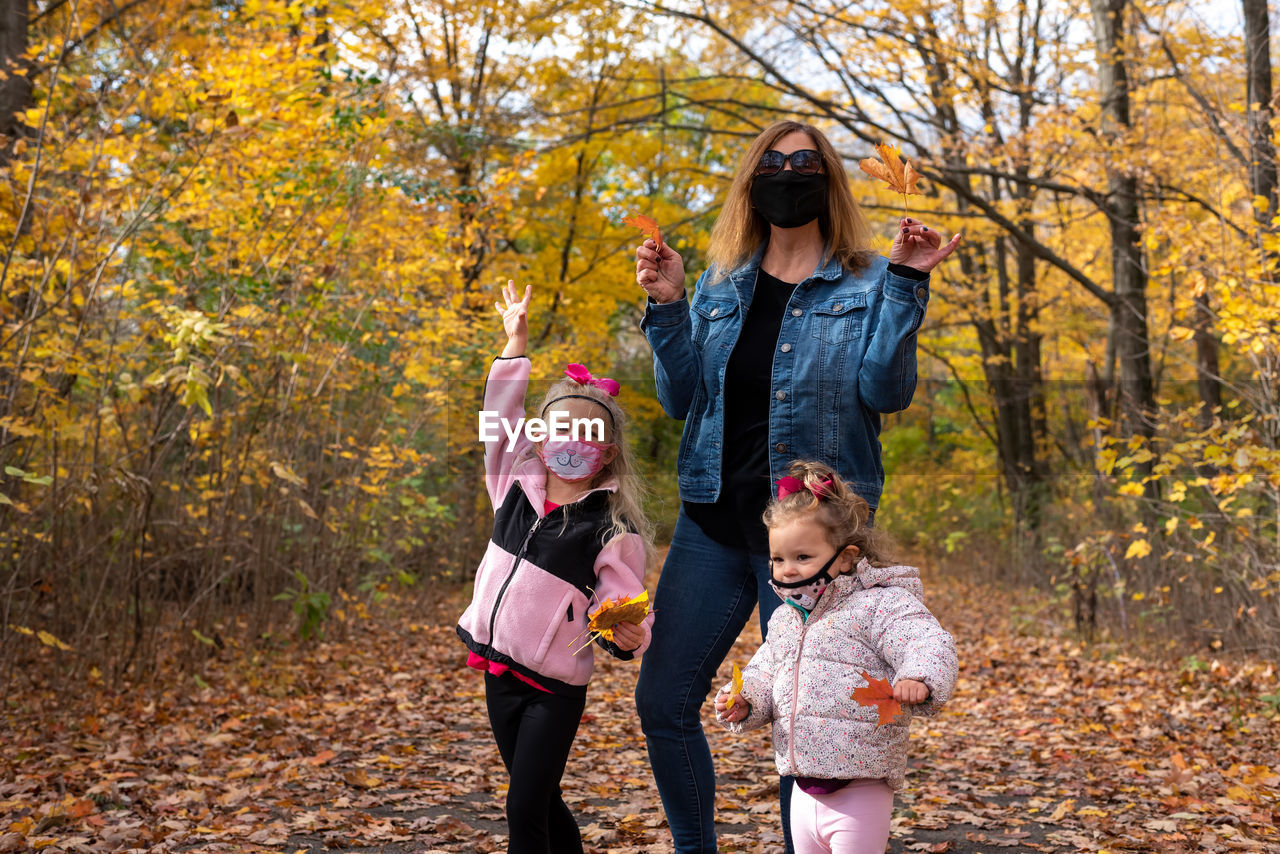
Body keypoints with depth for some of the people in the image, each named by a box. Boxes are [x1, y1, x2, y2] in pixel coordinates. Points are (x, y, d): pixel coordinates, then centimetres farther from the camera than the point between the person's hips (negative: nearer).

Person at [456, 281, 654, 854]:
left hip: (554, 687, -5)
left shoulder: (612, 530, -10)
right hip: (499, 671, 5)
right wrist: (515, 343, 8)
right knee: (543, 805, 15)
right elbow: (500, 418, 8)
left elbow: (624, 605, -11)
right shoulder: (517, 490, 3)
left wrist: (629, 635, -33)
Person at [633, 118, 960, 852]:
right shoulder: (722, 285, 13)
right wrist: (666, 307, -4)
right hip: (715, 521, 4)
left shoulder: (866, 285, 2)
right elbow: (680, 397, 7)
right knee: (662, 699, 4)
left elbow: (884, 391, -12)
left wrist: (907, 285, -18)